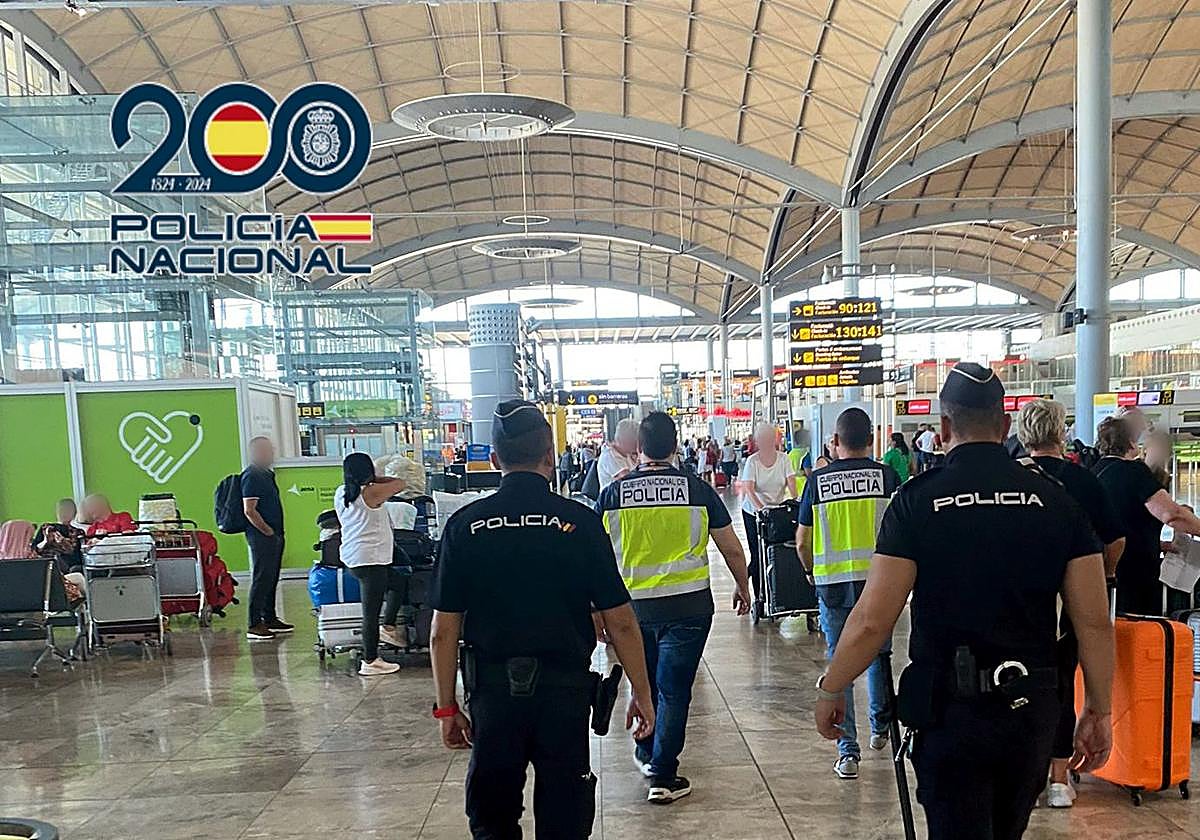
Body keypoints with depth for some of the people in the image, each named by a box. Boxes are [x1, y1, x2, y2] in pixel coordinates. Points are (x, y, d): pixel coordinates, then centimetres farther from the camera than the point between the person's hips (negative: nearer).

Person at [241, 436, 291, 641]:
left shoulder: (266, 474, 16)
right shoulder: (252, 476, -15)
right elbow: (249, 510, -21)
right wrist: (268, 531, -16)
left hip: (273, 536, 10)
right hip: (261, 537, -10)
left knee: (271, 578, 15)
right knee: (261, 579, -7)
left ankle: (270, 618, 24)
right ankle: (254, 625, -3)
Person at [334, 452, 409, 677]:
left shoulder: (340, 493, 7)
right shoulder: (371, 493, -14)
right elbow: (400, 483, -3)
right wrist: (376, 479, 6)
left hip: (351, 557, 9)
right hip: (370, 559, -9)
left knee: (400, 582, 25)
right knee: (371, 612, -2)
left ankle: (388, 627, 23)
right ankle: (370, 662, 4)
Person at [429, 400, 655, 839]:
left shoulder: (464, 525, -4)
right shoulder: (578, 520, -8)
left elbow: (444, 631, -2)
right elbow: (620, 622, -6)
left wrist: (447, 707, 8)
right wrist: (642, 694, 5)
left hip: (493, 690, 1)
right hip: (564, 687, -1)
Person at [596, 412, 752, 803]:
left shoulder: (613, 493, -4)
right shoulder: (698, 490, -7)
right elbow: (732, 549, 2)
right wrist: (743, 586, 20)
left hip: (632, 605, 2)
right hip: (688, 605, -2)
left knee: (644, 683, 22)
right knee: (673, 689, 7)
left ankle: (646, 754, 39)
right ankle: (663, 777, 10)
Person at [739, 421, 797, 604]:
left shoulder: (783, 459, 0)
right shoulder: (752, 461, -10)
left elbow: (791, 482, -6)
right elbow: (749, 489, -18)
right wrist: (760, 508, -33)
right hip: (753, 512, -3)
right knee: (758, 554, -2)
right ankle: (758, 597, 9)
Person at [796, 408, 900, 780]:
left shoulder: (818, 480, -1)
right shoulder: (887, 476, -2)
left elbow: (802, 543, 2)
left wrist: (812, 571, 21)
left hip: (833, 583, -1)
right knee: (878, 655, 21)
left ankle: (848, 752, 8)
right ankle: (880, 727, 37)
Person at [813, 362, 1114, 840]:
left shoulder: (918, 500, -11)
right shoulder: (1055, 500, -1)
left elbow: (872, 621, -13)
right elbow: (1094, 623, -1)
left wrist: (830, 690, 1)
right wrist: (1099, 711, 11)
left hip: (952, 709, -4)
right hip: (1033, 709, 5)